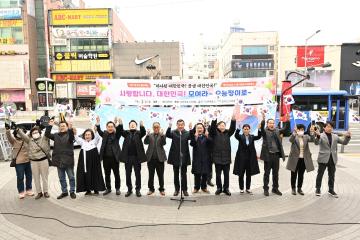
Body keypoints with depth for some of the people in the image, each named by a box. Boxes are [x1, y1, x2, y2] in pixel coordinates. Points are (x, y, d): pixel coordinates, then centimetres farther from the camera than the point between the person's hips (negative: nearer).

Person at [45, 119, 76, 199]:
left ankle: (72, 191, 18)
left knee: (71, 177, 6)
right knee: (61, 178, 14)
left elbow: (72, 137, -26)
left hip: (68, 160, -4)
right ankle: (64, 192, 27)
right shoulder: (56, 135, 10)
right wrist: (50, 126, -10)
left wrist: (70, 129, -43)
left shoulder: (69, 134, -4)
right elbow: (47, 135, 0)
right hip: (58, 160, 5)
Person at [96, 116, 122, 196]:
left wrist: (117, 124, -38)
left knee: (116, 174, 7)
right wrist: (98, 123, -24)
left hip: (115, 157, -3)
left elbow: (119, 130, -20)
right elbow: (99, 131, -8)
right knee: (107, 174, 12)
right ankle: (108, 188, 26)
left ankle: (117, 188, 21)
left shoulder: (116, 134, -1)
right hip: (106, 157, 3)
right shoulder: (104, 134, 8)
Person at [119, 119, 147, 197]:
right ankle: (129, 189, 23)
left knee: (137, 173, 6)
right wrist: (120, 124, -29)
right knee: (128, 174, 9)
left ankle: (138, 189, 17)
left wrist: (142, 126, -35)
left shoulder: (138, 133, 5)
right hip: (127, 156, 2)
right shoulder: (126, 133, 8)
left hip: (137, 156, -1)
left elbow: (143, 133, -15)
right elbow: (121, 131, -10)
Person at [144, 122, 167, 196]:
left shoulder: (162, 135, 4)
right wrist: (147, 135, -22)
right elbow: (145, 142, -7)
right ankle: (151, 189, 22)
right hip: (151, 158, 2)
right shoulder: (150, 135, 8)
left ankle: (161, 189, 17)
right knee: (151, 175, 10)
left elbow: (164, 143, -11)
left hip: (160, 158, -1)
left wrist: (162, 135, -23)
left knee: (160, 175, 5)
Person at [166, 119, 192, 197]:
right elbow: (167, 135, -18)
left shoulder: (187, 133, 0)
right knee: (176, 174, 11)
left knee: (184, 174, 8)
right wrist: (169, 127, -34)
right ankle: (177, 189, 23)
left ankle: (184, 189, 20)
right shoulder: (173, 132, 1)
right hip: (175, 156, 1)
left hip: (184, 156, 0)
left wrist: (191, 129, -33)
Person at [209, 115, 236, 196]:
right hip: (217, 157, -2)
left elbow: (232, 128, -6)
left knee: (226, 174, 8)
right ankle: (219, 188, 21)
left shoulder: (227, 133, 8)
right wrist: (214, 119, -31)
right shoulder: (215, 133, 0)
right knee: (218, 174, 7)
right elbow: (212, 127, -17)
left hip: (226, 157, 2)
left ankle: (226, 188, 21)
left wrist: (233, 120, -21)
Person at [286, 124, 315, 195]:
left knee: (301, 175, 12)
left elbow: (312, 139, -12)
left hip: (304, 159, 3)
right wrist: (294, 132, -42)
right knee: (294, 174, 8)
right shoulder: (294, 137, -3)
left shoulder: (306, 137, 7)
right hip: (295, 159, -3)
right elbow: (290, 140, -26)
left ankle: (299, 188, 25)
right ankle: (293, 188, 20)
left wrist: (312, 132, -30)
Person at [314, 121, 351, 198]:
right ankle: (318, 189, 17)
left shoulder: (335, 136, 10)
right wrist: (318, 136, -40)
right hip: (323, 158, -4)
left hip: (332, 158, 4)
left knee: (332, 175, 11)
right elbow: (316, 143, -21)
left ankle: (331, 190, 24)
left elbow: (344, 142, 12)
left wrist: (347, 137, -6)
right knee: (320, 174, 5)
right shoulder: (321, 136, -5)